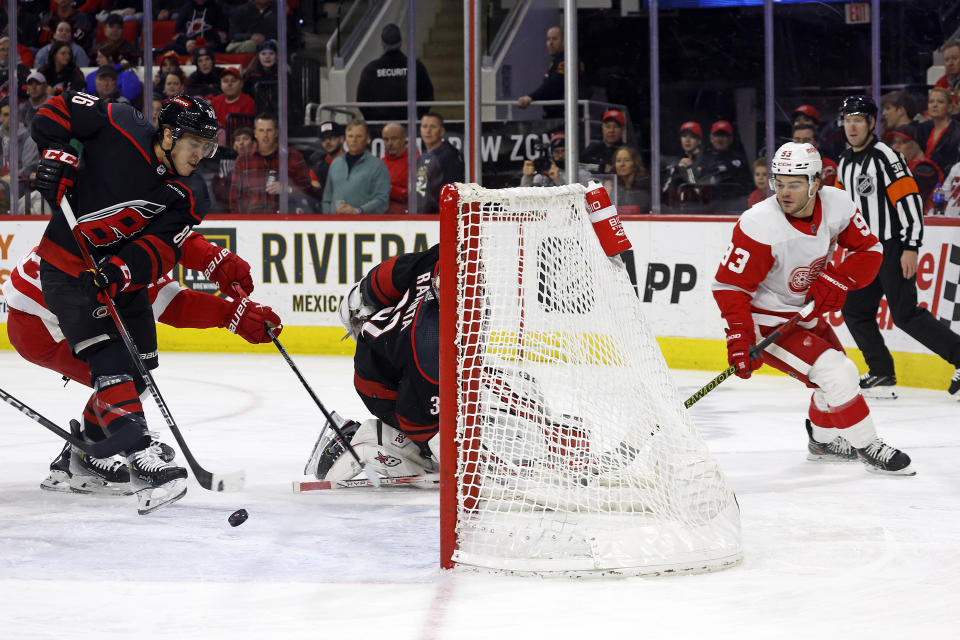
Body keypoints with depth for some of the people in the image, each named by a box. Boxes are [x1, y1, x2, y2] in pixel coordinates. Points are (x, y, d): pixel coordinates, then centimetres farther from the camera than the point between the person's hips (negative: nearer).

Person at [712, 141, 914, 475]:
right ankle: (869, 448, -1)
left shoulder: (836, 204, -14)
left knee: (843, 373, 20)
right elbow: (730, 285, -26)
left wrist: (837, 281, -18)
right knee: (836, 374, -17)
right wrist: (739, 338, -35)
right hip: (766, 319, -7)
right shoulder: (759, 225, -30)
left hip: (805, 312, 7)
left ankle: (823, 440, 44)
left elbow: (868, 250, -2)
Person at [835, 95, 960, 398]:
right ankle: (882, 375, 15)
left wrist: (911, 248, -23)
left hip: (894, 247, -9)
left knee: (905, 314, -13)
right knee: (855, 311, 8)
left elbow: (910, 200, -19)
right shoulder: (846, 162, 13)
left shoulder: (884, 156, -14)